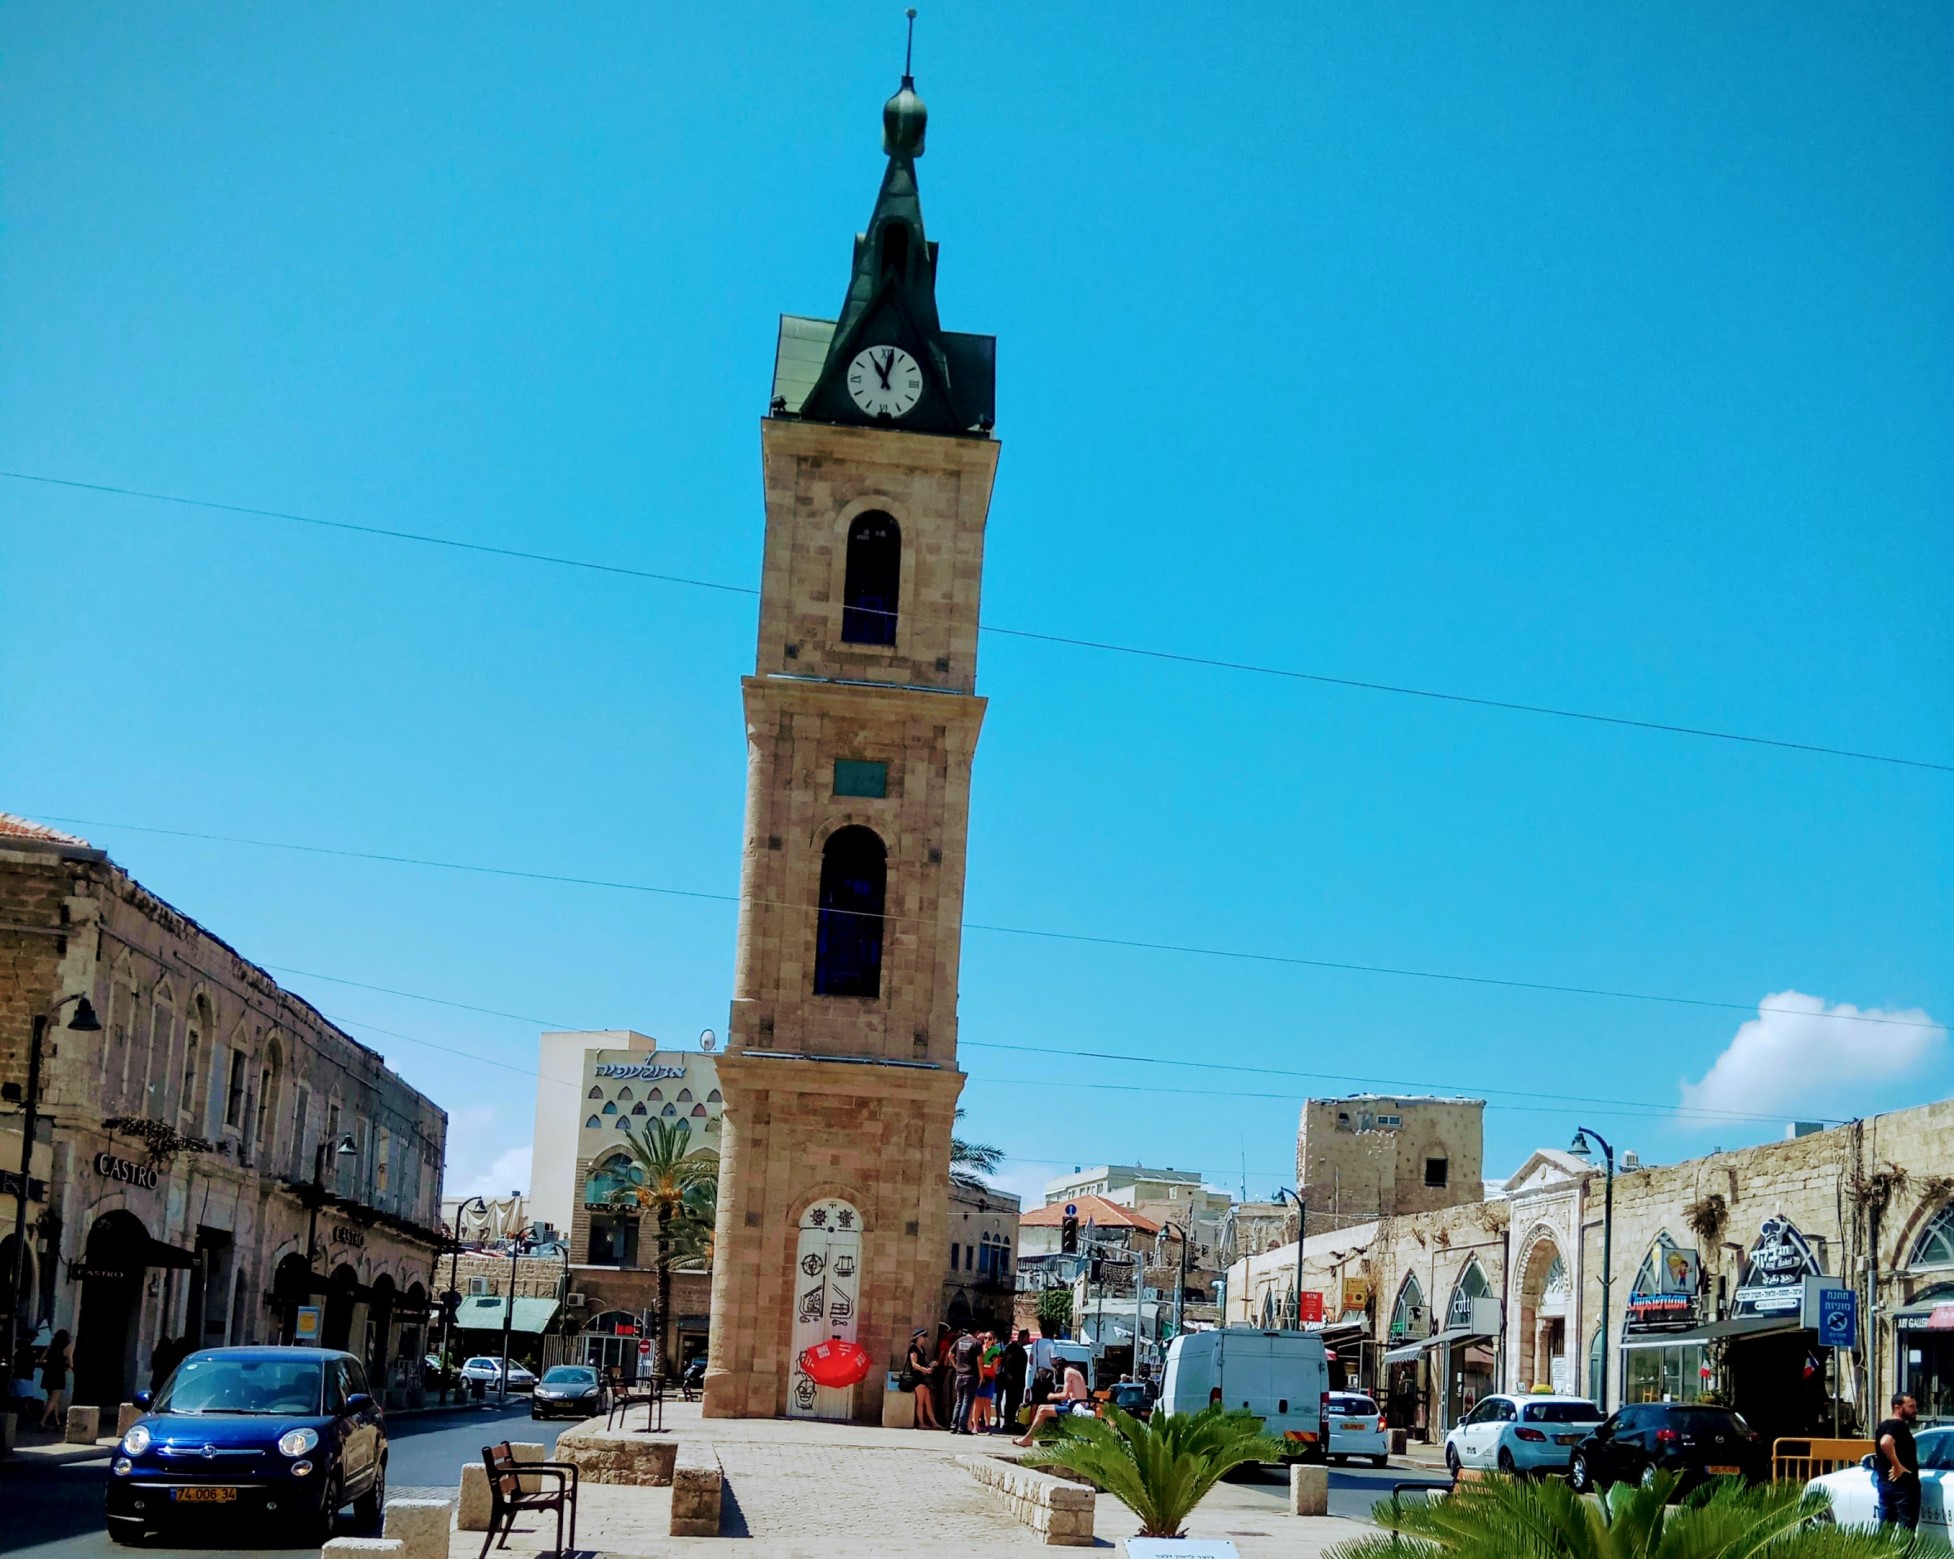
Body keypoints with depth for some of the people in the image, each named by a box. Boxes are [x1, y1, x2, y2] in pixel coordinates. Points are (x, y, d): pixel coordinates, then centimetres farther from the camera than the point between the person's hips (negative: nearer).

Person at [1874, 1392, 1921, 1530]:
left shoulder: (1884, 1425, 14)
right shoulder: (1900, 1426, -15)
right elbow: (1885, 1442, -35)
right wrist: (1897, 1465, -27)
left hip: (1884, 1482, 9)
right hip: (1902, 1484, -9)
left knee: (1885, 1527, 12)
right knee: (1906, 1528, -4)